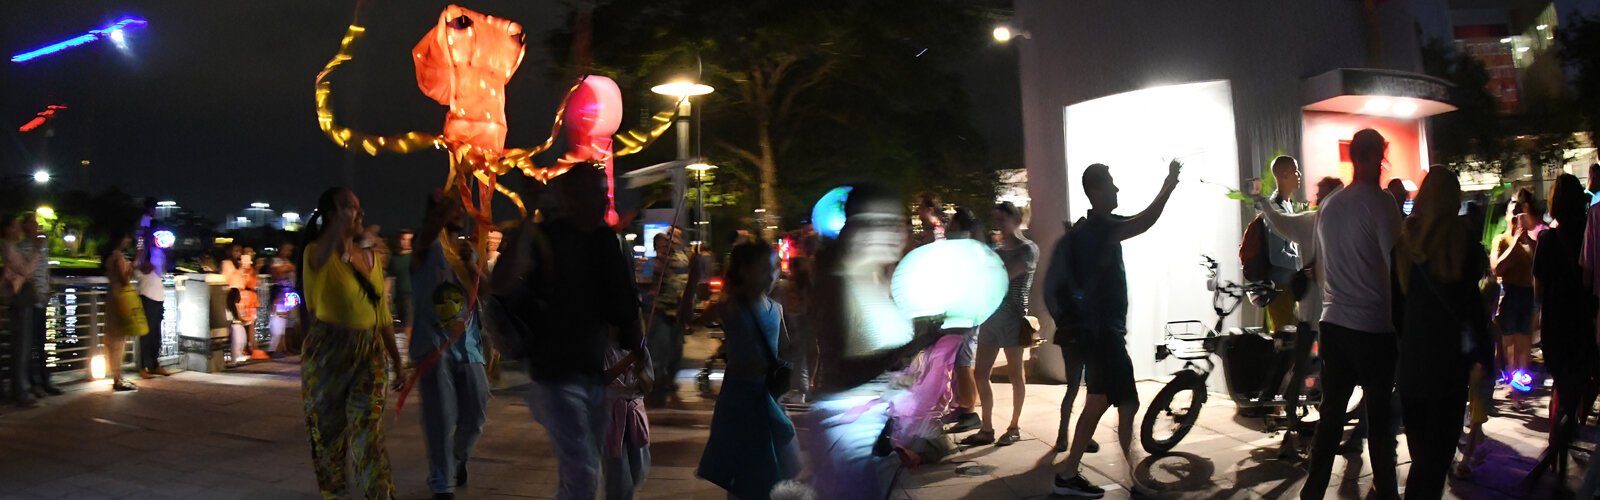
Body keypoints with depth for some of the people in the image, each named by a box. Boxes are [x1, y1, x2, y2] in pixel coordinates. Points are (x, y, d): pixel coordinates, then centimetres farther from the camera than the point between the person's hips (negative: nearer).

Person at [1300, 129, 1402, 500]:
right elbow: (1396, 265, -11)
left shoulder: (1328, 206, 8)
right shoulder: (1381, 203, -10)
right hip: (1374, 326, -6)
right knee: (1380, 415, 6)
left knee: (1331, 412, 11)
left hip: (1334, 323, 6)